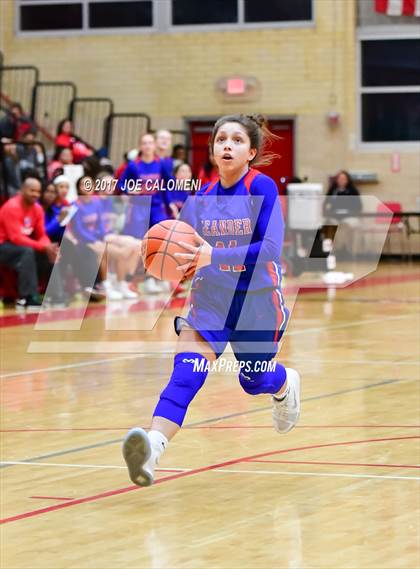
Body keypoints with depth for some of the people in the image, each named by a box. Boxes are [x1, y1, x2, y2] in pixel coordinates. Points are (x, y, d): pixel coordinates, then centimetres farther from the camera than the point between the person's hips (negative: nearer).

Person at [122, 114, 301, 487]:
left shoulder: (263, 188, -14)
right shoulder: (202, 198, 1)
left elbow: (270, 248, -24)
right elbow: (184, 249, 8)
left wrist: (212, 256, -34)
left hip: (257, 303, -3)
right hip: (210, 302, 3)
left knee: (255, 381, 18)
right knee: (185, 375, -20)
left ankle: (286, 384, 55)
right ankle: (152, 449, -38)